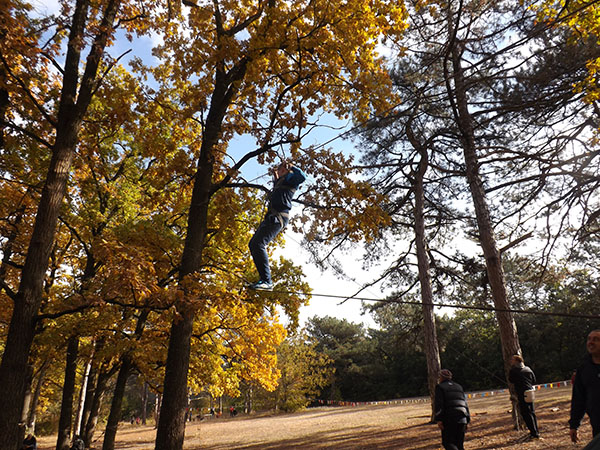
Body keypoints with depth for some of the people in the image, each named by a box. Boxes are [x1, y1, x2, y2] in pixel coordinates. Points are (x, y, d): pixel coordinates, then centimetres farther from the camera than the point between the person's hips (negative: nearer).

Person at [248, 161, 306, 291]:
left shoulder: (290, 177, 4)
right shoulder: (280, 182, 31)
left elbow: (302, 176, -18)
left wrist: (292, 167, -4)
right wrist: (276, 178, 56)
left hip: (278, 216, -10)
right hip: (272, 217, 10)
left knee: (259, 243, -24)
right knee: (253, 244, 8)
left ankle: (267, 281, -28)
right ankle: (265, 275, 3)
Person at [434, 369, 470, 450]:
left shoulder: (440, 387, 2)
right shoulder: (459, 386, 21)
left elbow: (438, 404, -10)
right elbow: (465, 404, 19)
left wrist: (439, 419, -13)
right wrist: (467, 420, 20)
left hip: (449, 419, -6)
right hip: (462, 418, 6)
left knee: (447, 442, -2)